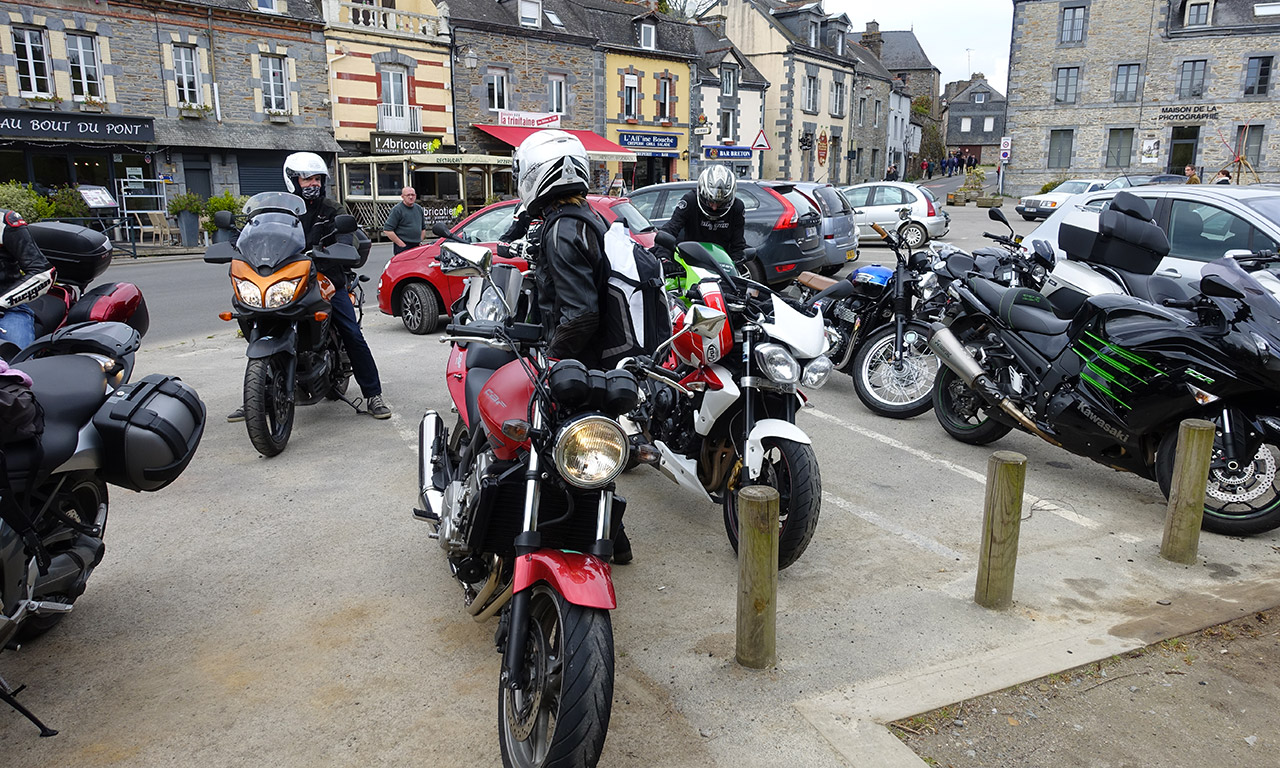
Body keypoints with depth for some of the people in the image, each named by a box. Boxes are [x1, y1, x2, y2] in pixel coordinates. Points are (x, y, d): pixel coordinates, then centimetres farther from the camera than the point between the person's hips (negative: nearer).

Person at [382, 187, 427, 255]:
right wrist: (401, 244, -12)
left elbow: (423, 228, 28)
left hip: (417, 247, 6)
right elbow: (387, 230, -11)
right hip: (403, 248, -6)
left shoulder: (419, 209, 16)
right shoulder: (397, 210, -5)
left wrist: (420, 241, 13)